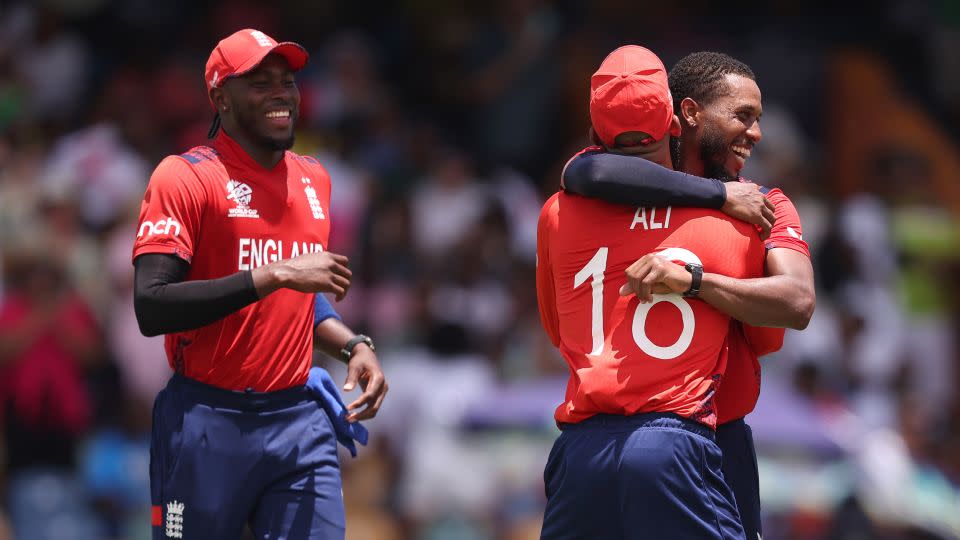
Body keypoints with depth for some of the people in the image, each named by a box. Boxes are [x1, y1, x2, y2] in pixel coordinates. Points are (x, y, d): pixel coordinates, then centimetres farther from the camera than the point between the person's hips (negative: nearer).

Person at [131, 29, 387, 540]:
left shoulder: (314, 179, 15)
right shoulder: (185, 177, -6)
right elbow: (151, 309, -19)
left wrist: (353, 345, 10)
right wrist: (276, 275, -21)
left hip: (299, 419, 5)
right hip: (208, 425, -5)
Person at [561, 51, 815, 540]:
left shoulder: (763, 206, 4)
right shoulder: (635, 179, -1)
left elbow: (799, 303, -14)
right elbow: (589, 172, -27)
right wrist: (716, 194, -21)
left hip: (720, 441, 1)